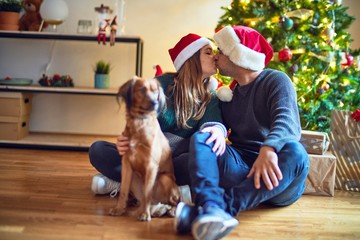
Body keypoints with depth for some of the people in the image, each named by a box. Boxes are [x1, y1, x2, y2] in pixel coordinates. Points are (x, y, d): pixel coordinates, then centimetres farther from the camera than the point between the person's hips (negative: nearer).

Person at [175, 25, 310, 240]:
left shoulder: (276, 81, 0)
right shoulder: (228, 93, 19)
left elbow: (286, 120, -20)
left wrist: (268, 149, -40)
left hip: (274, 174, -3)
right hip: (239, 170, 4)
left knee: (294, 152, -34)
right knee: (202, 137, -18)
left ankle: (211, 210, -46)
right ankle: (211, 206, -46)